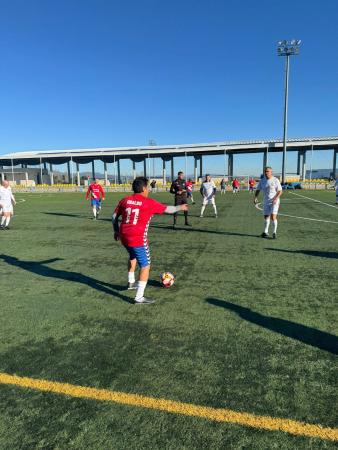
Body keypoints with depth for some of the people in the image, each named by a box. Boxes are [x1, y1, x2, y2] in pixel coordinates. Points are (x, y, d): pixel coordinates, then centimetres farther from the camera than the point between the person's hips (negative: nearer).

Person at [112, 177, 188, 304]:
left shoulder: (125, 200, 7)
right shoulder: (149, 203, -7)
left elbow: (115, 216, 13)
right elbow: (168, 209, 3)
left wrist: (116, 231, 27)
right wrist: (180, 207, 20)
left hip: (124, 237, 7)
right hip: (138, 239, -7)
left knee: (133, 257, 34)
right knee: (145, 266, 4)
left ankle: (131, 282, 46)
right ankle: (139, 297, 1)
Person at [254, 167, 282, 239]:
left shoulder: (275, 180, -8)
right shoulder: (262, 181, 4)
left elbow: (280, 191, -8)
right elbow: (258, 190, 8)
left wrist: (276, 198, -23)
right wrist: (255, 197, -9)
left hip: (274, 201, -4)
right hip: (266, 201, 4)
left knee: (273, 216, -14)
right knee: (266, 216, 11)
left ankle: (274, 232, 0)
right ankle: (265, 232, 27)